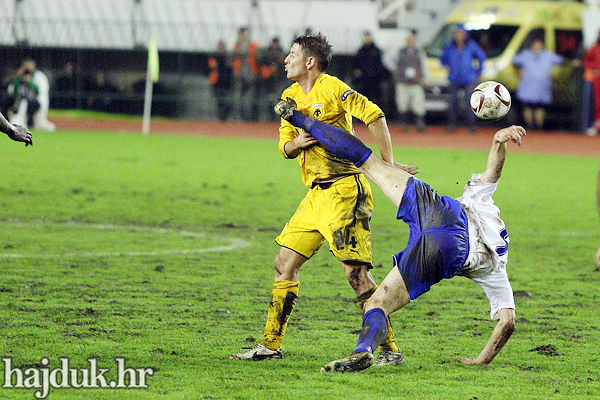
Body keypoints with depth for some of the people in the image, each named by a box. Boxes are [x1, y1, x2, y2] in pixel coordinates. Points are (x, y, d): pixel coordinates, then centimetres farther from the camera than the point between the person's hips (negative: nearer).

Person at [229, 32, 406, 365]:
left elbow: (374, 115, -18)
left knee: (356, 271, -14)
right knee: (284, 263, 9)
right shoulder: (291, 96, 15)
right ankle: (271, 344, 17)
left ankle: (390, 349, -11)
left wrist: (388, 164, -19)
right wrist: (296, 143, -7)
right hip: (316, 194, 9)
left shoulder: (331, 87, -10)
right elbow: (285, 147, 17)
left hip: (344, 191, -9)